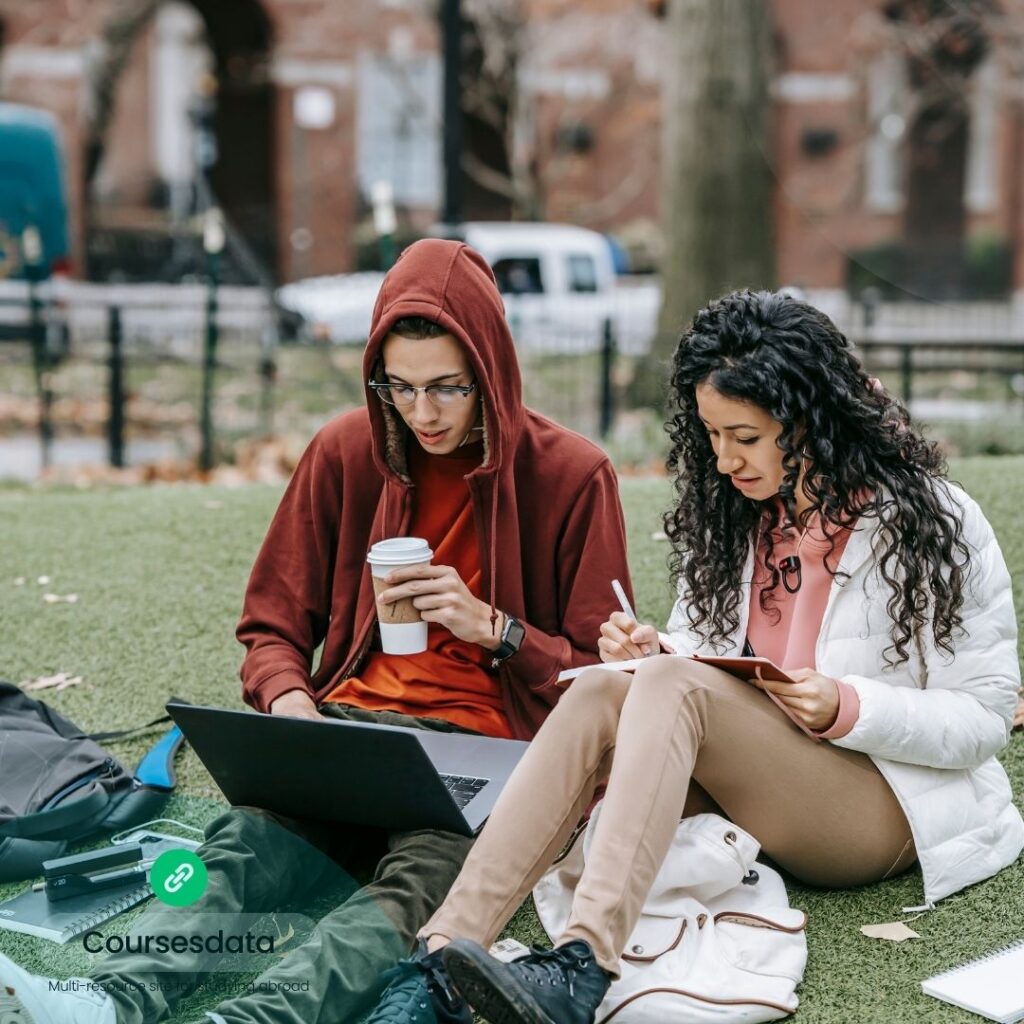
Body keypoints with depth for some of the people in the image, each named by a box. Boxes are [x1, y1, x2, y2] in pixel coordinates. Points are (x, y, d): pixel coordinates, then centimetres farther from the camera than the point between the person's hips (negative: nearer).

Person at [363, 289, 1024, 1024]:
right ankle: (446, 944, -40)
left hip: (895, 808, -5)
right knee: (598, 694, -24)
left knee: (675, 686, -31)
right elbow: (704, 658, 15)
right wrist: (656, 652, -8)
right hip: (750, 782, 6)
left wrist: (846, 709, -23)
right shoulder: (732, 513, 9)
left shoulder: (931, 522, -8)